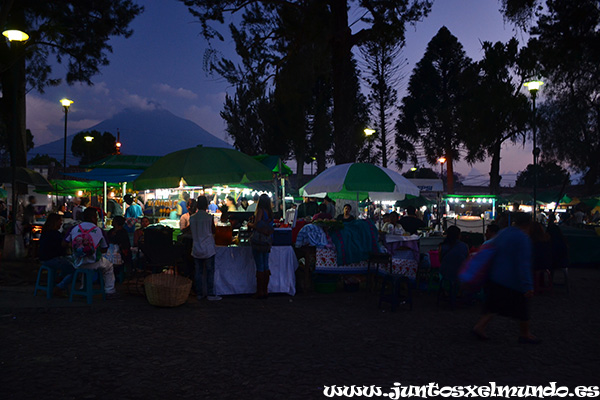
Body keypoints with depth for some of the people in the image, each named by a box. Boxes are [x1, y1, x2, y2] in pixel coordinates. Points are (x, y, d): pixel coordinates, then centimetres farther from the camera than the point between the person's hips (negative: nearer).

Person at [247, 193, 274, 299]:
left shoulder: (260, 210, -10)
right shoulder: (270, 212, 9)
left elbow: (256, 225, -13)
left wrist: (249, 224, 8)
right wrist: (254, 220, 25)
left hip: (259, 241, -7)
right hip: (267, 242, 7)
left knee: (260, 267, -3)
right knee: (266, 266, 11)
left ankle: (260, 291, 0)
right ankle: (265, 290, 16)